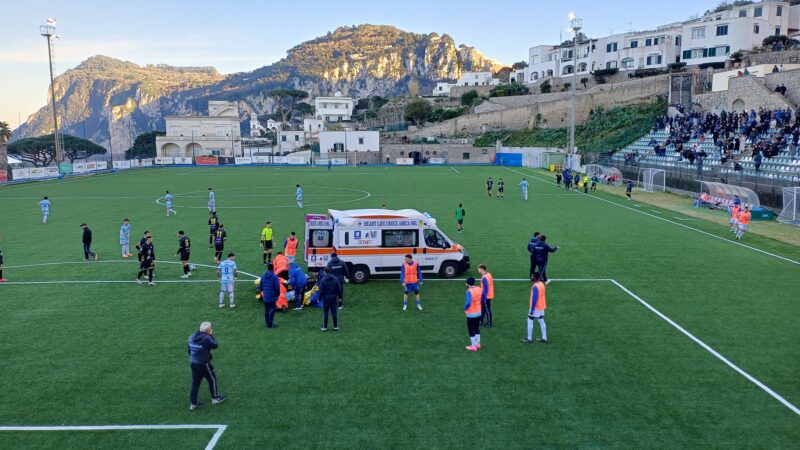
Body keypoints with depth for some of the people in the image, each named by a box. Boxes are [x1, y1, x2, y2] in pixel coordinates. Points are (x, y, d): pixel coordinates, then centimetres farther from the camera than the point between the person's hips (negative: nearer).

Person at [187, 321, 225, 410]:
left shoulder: (192, 336, 2)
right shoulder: (206, 338, -22)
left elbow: (188, 349, 10)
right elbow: (215, 345, -9)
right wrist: (211, 335, -1)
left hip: (193, 363, 7)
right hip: (203, 364, -7)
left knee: (195, 383, 16)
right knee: (212, 379, 14)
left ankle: (193, 403, 21)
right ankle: (215, 398, 28)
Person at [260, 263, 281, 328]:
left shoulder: (263, 276, 3)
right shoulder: (274, 277, -17)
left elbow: (260, 286, 10)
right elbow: (277, 288, -17)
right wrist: (278, 294, 2)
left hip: (265, 297, 6)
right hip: (272, 297, -6)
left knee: (266, 310, 14)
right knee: (272, 310, 1)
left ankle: (267, 323, 23)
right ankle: (270, 324, 2)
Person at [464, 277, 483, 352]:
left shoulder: (469, 291, -23)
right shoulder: (479, 289, -1)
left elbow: (468, 303, -31)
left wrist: (465, 308, -13)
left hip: (471, 314, -7)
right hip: (478, 313, 7)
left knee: (471, 330, 5)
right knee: (477, 329, 20)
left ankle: (473, 346, 11)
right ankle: (478, 344, 27)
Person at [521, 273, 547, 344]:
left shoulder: (535, 287, -22)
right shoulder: (541, 284, 6)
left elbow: (534, 298, -24)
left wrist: (532, 309, -21)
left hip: (536, 307, -9)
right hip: (541, 306, 9)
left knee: (530, 321, 1)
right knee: (541, 321, 11)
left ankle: (529, 339, 5)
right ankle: (544, 338, 14)